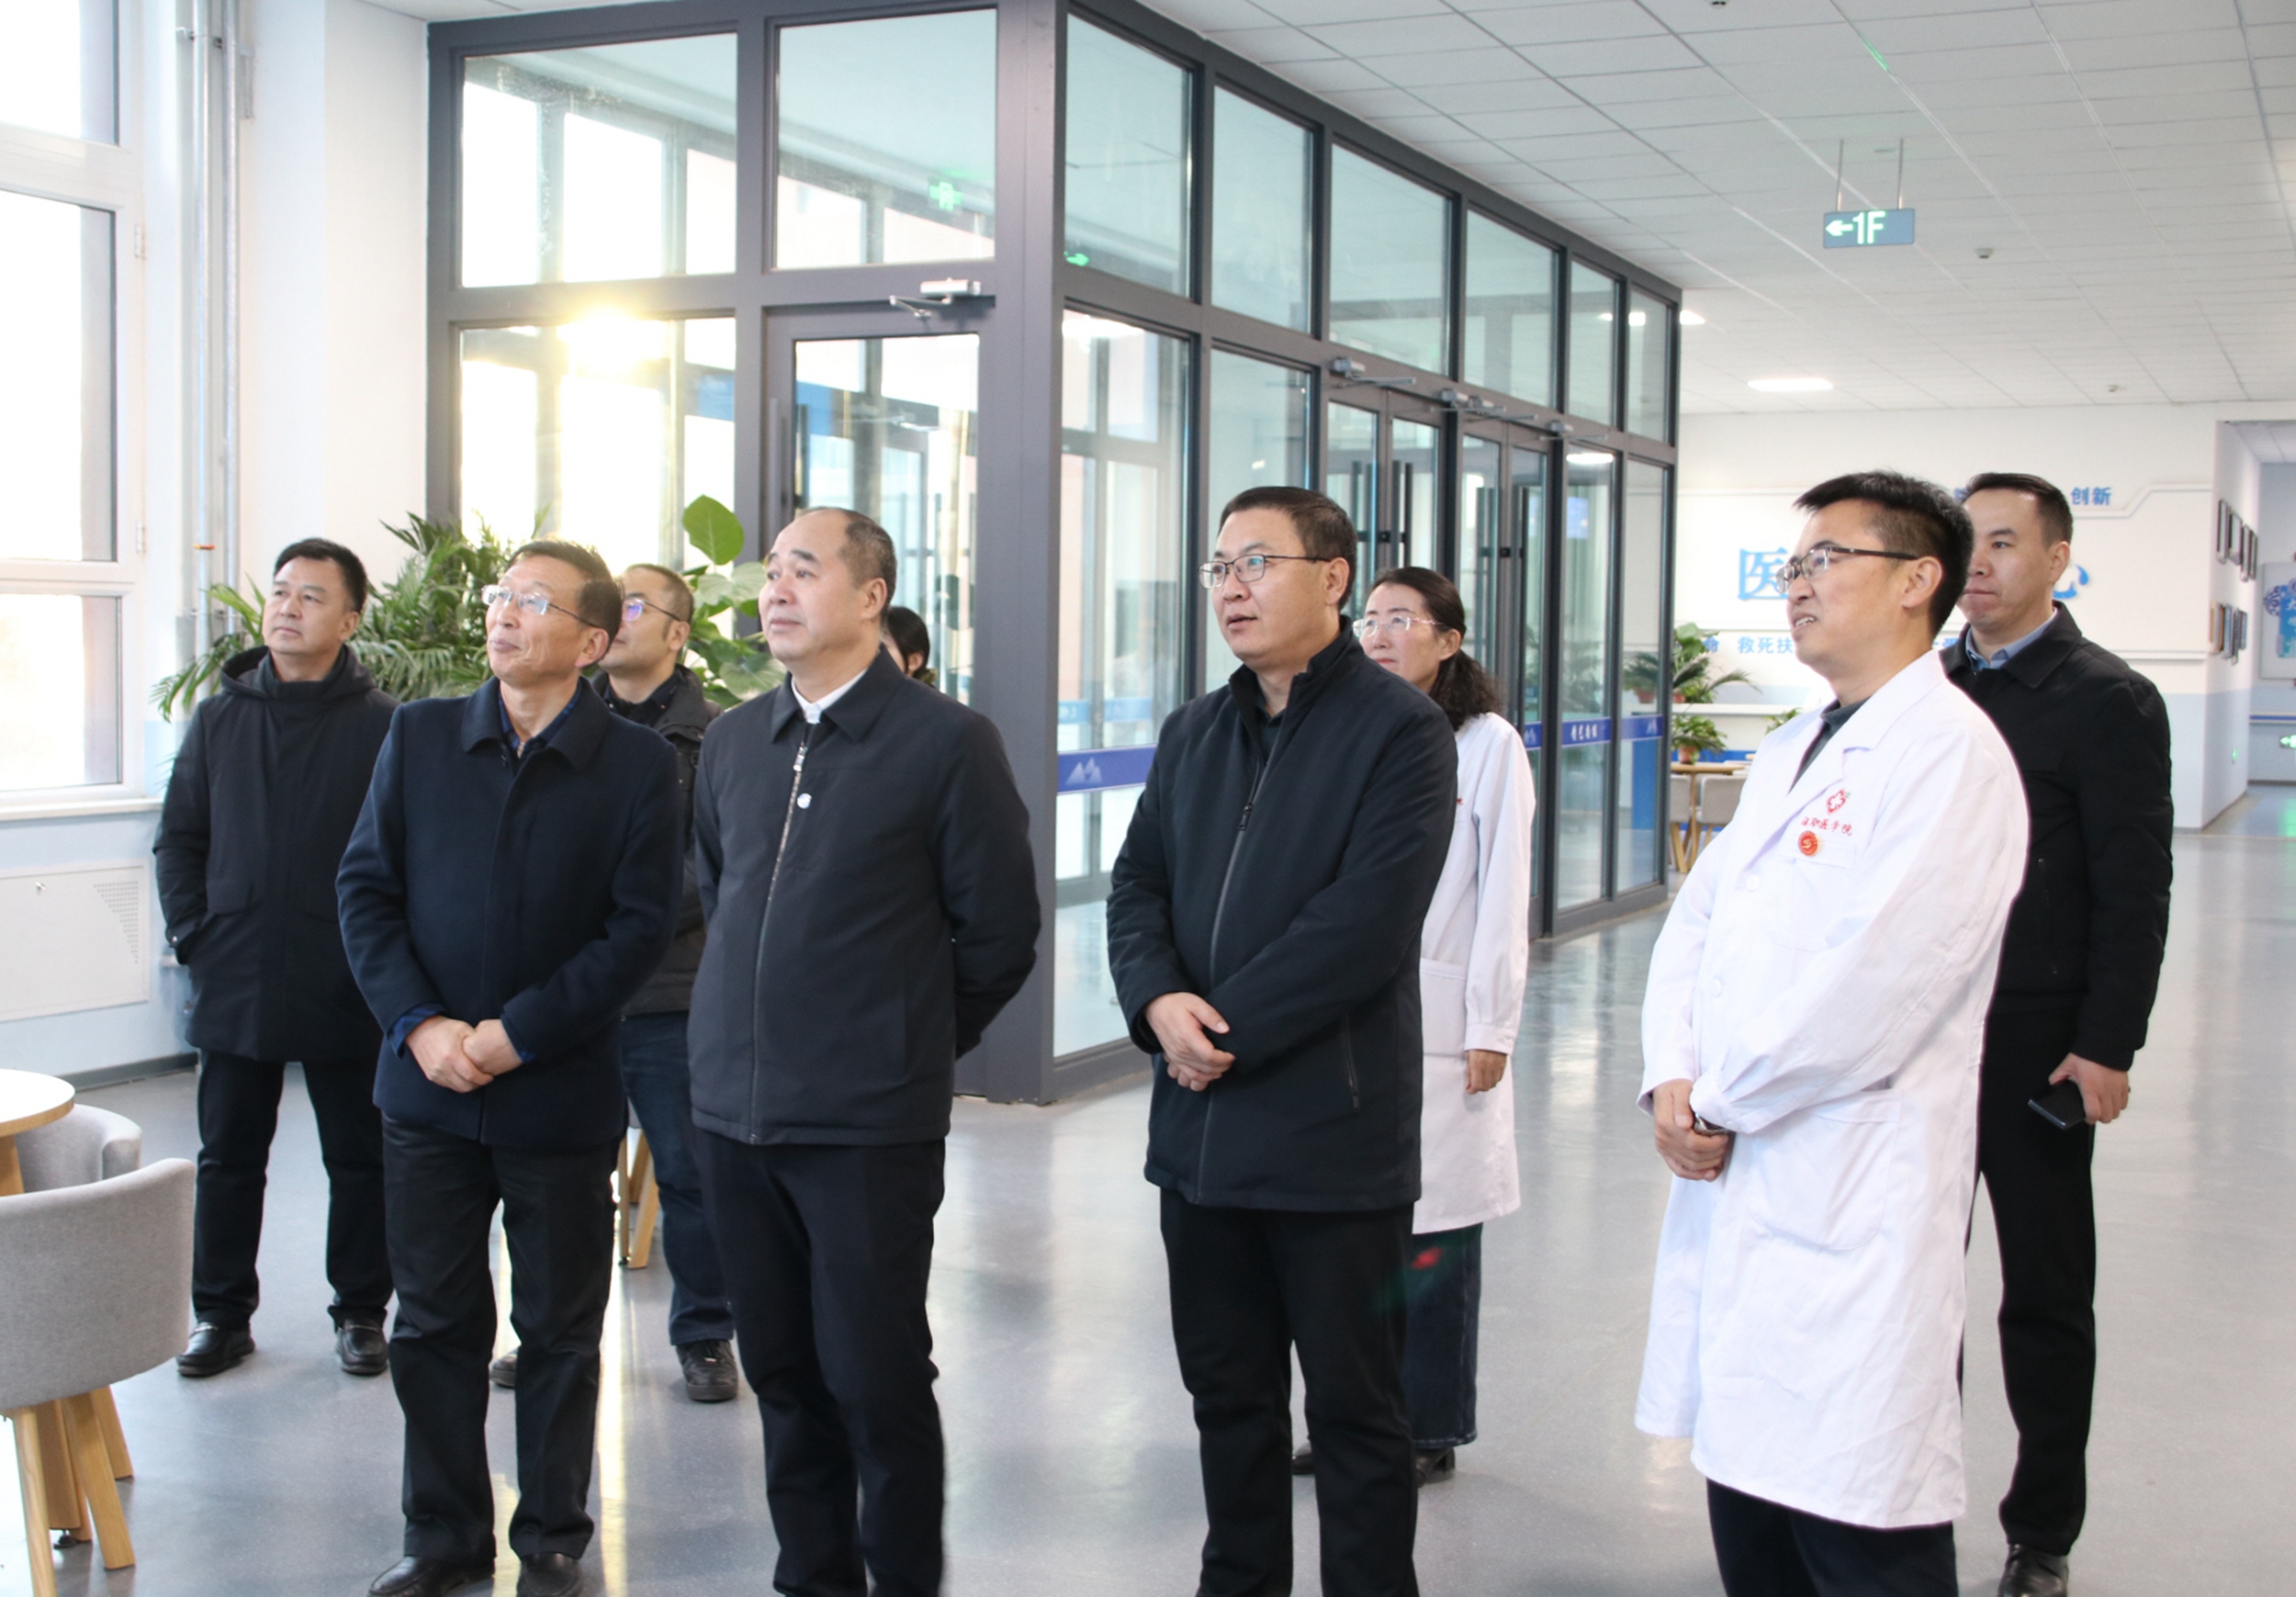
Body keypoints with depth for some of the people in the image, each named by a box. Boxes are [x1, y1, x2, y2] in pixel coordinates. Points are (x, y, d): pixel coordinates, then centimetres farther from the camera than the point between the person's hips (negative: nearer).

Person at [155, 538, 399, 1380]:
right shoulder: (219, 719, 7)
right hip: (235, 985, 3)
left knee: (359, 1158, 8)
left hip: (345, 989, -3)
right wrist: (194, 936, 2)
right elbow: (179, 839, 11)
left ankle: (361, 1311, 21)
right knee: (228, 1156, 11)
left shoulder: (384, 726, -5)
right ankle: (221, 1313, 24)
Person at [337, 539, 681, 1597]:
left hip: (561, 1097, -2)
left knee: (560, 1330, 9)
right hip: (427, 1086, 3)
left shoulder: (637, 766, -5)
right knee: (434, 1320, 12)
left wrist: (516, 1034, -15)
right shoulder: (419, 736, 4)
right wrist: (419, 1024, -10)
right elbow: (365, 887, 3)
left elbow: (641, 927, -9)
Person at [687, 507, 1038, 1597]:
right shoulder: (732, 743, 10)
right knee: (781, 1373, 13)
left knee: (876, 1380, 1)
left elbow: (997, 933, -2)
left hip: (869, 1125, -5)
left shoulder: (946, 742, -6)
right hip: (733, 1110, 5)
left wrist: (915, 1044, 6)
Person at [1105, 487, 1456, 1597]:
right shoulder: (1193, 733, 14)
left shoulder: (1399, 730, -8)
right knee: (1227, 1392, 16)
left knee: (1355, 1408, 5)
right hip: (1201, 1125, 6)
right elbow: (1137, 883, 10)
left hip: (1332, 1131, -6)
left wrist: (1229, 1030, -16)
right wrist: (1158, 1000, -10)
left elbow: (1365, 922, -17)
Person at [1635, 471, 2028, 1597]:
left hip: (1847, 1203, -9)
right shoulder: (1788, 752, 18)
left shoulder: (1950, 751, -12)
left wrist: (1722, 1103, -10)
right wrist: (1672, 1080, -1)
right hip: (1734, 1181, 9)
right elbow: (1696, 921, 15)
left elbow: (1871, 979, -20)